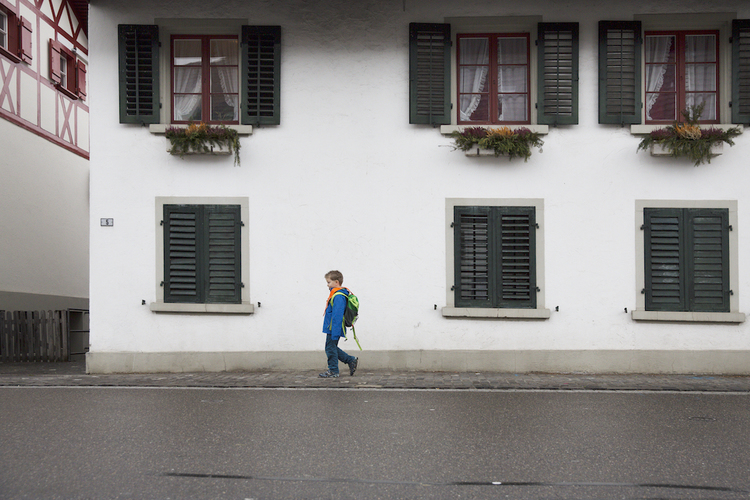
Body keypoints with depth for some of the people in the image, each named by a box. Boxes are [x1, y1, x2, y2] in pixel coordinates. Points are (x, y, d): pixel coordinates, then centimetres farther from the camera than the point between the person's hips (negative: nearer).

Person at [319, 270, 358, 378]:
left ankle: (333, 371, 13)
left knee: (331, 348, 1)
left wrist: (335, 333, -25)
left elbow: (337, 316, -24)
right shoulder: (336, 294, 13)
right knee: (331, 348, 18)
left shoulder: (338, 296, -21)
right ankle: (351, 360, 23)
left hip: (334, 329, -10)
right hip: (332, 329, 10)